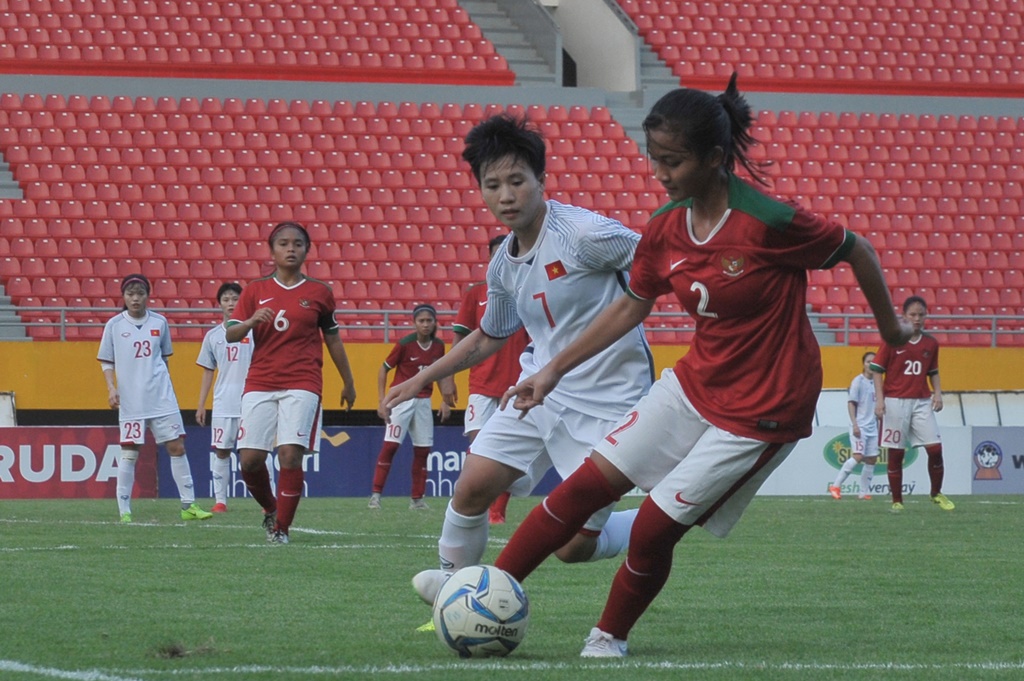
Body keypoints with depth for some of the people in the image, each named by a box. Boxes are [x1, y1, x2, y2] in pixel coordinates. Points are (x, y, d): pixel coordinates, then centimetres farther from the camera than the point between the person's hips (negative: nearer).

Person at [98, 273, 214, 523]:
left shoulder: (159, 322, 7)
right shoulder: (114, 325, 0)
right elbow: (107, 362, 5)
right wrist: (111, 388, -8)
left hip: (162, 397, 2)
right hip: (130, 399, -2)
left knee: (176, 447, 1)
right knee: (129, 453, -2)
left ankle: (189, 505, 7)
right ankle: (124, 511, 2)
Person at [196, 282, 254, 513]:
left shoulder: (253, 331, 2)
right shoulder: (213, 336, 10)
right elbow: (208, 372, 15)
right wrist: (201, 405, 11)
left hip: (249, 404, -3)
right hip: (222, 405, 3)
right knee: (221, 451, 3)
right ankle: (220, 500, 8)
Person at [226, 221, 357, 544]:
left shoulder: (319, 293, 7)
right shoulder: (255, 291, 8)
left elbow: (333, 339, 16)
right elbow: (229, 335, 3)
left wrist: (348, 383, 21)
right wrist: (251, 321, -18)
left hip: (302, 384, -2)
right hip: (260, 384, 2)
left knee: (290, 456, -15)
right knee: (250, 459, -7)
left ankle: (282, 528, -3)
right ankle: (271, 509, 21)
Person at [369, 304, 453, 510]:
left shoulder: (438, 347, 2)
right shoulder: (405, 344, -11)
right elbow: (384, 369, -4)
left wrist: (446, 400, 7)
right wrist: (381, 401, -9)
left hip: (423, 402, 5)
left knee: (423, 449, 5)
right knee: (390, 445, -12)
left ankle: (417, 498, 14)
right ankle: (375, 495, -8)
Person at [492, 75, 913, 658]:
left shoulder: (769, 222, -24)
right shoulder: (666, 228, -4)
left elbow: (857, 251, -10)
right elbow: (632, 306, 10)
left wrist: (891, 327, 6)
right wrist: (554, 371, 8)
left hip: (761, 411, -6)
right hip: (695, 384, 6)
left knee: (655, 527, -6)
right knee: (590, 482, -4)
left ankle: (611, 637, 18)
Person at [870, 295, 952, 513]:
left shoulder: (931, 343, 9)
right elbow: (878, 370, -1)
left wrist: (937, 393, 4)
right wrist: (879, 399, -9)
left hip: (922, 403, 3)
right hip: (895, 402, -3)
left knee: (935, 448, -6)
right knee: (895, 453, 0)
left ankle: (936, 494, 13)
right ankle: (897, 501, 8)